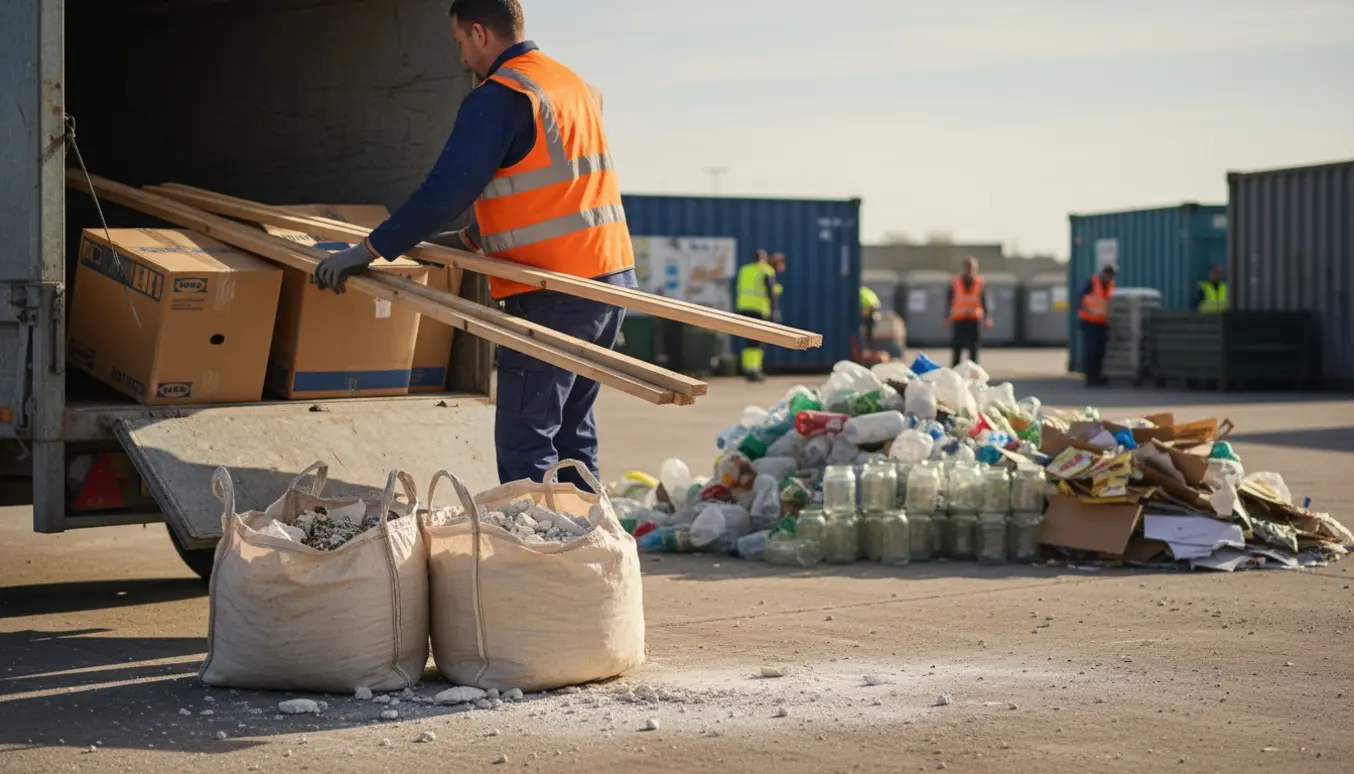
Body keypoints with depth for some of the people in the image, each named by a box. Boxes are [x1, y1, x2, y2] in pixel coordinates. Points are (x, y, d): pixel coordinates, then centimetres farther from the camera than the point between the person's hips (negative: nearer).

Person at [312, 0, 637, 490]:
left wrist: (369, 251, -10)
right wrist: (470, 239, 26)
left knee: (524, 443, -5)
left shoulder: (498, 98, -10)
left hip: (553, 294, -9)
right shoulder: (575, 85, 17)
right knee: (573, 430, 16)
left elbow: (446, 190, -16)